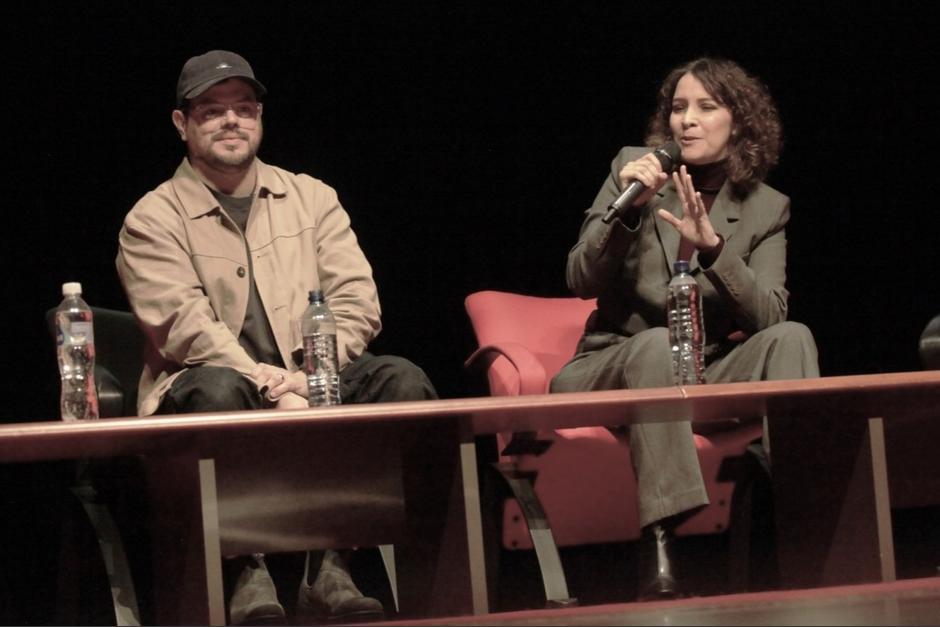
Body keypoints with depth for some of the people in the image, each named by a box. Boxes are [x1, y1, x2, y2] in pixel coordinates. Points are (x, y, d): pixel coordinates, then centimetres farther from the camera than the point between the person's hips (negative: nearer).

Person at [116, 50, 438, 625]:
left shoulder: (312, 198, 16)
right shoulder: (153, 220, 4)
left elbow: (358, 300, 5)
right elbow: (185, 328, -10)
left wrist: (314, 376, -15)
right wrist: (273, 386, -23)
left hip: (313, 387, 4)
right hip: (222, 383, -3)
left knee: (401, 379, -24)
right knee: (217, 389, -38)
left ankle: (331, 565, -24)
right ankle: (250, 573, -29)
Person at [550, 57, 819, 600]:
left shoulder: (768, 208, 5)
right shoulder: (633, 169, 2)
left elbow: (767, 316, -10)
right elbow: (582, 282, -5)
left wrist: (712, 246, -26)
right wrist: (627, 208, -21)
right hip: (616, 366, -2)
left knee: (792, 338, -24)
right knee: (658, 343, -36)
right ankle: (659, 552, -47)